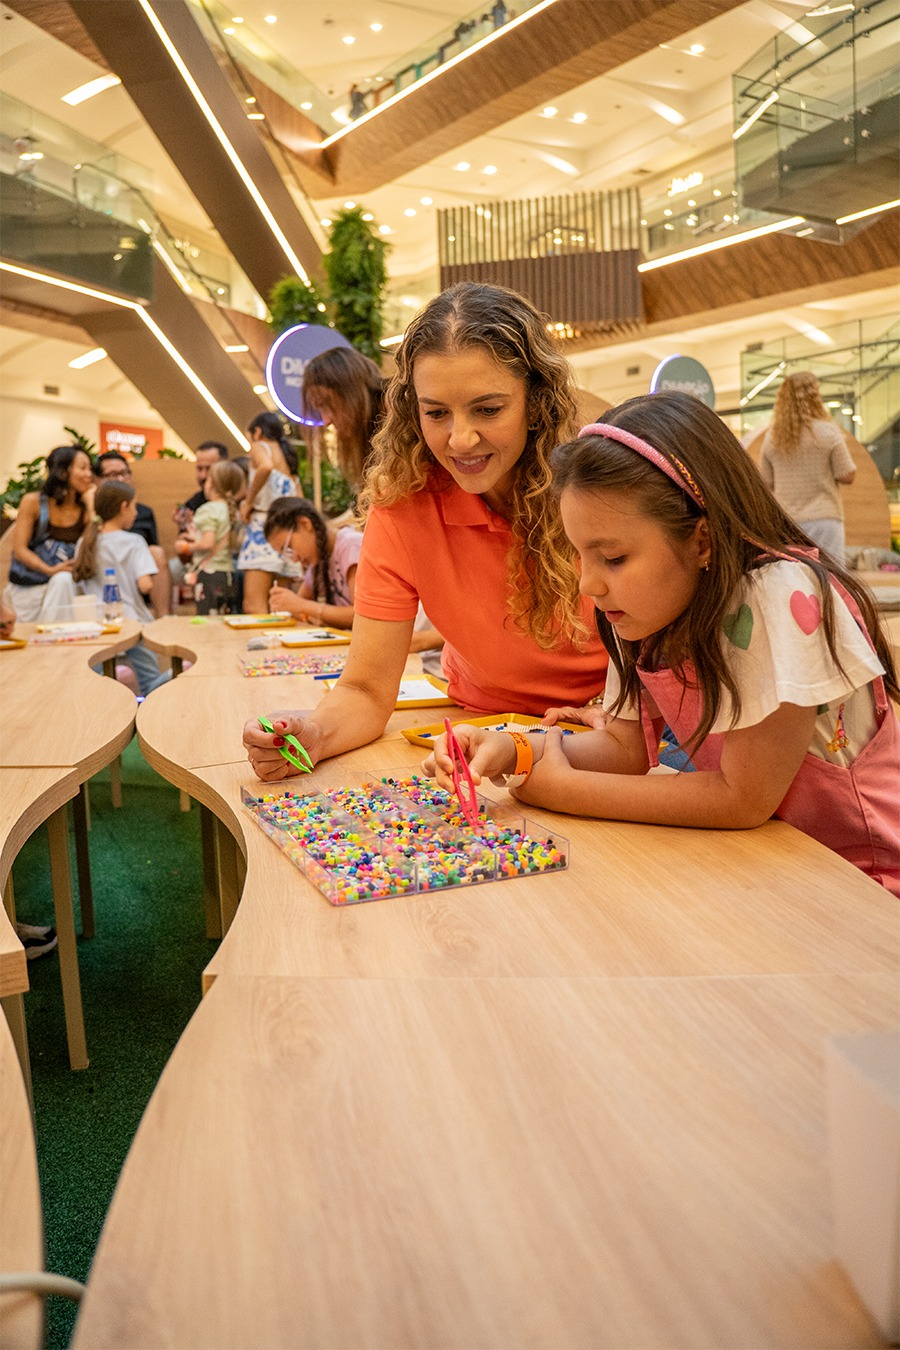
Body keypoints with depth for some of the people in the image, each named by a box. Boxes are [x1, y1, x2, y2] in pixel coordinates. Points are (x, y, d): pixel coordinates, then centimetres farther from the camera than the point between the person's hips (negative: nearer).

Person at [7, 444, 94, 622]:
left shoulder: (85, 509, 0)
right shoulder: (33, 502, -6)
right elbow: (19, 550, -10)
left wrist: (90, 503, -13)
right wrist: (51, 570, -27)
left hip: (66, 584, 1)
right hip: (28, 587, -1)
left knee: (63, 581, -31)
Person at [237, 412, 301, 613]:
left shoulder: (260, 446, 5)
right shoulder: (288, 457, 26)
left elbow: (265, 466, -21)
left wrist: (248, 501, -11)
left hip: (264, 523, -8)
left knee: (253, 607, -15)